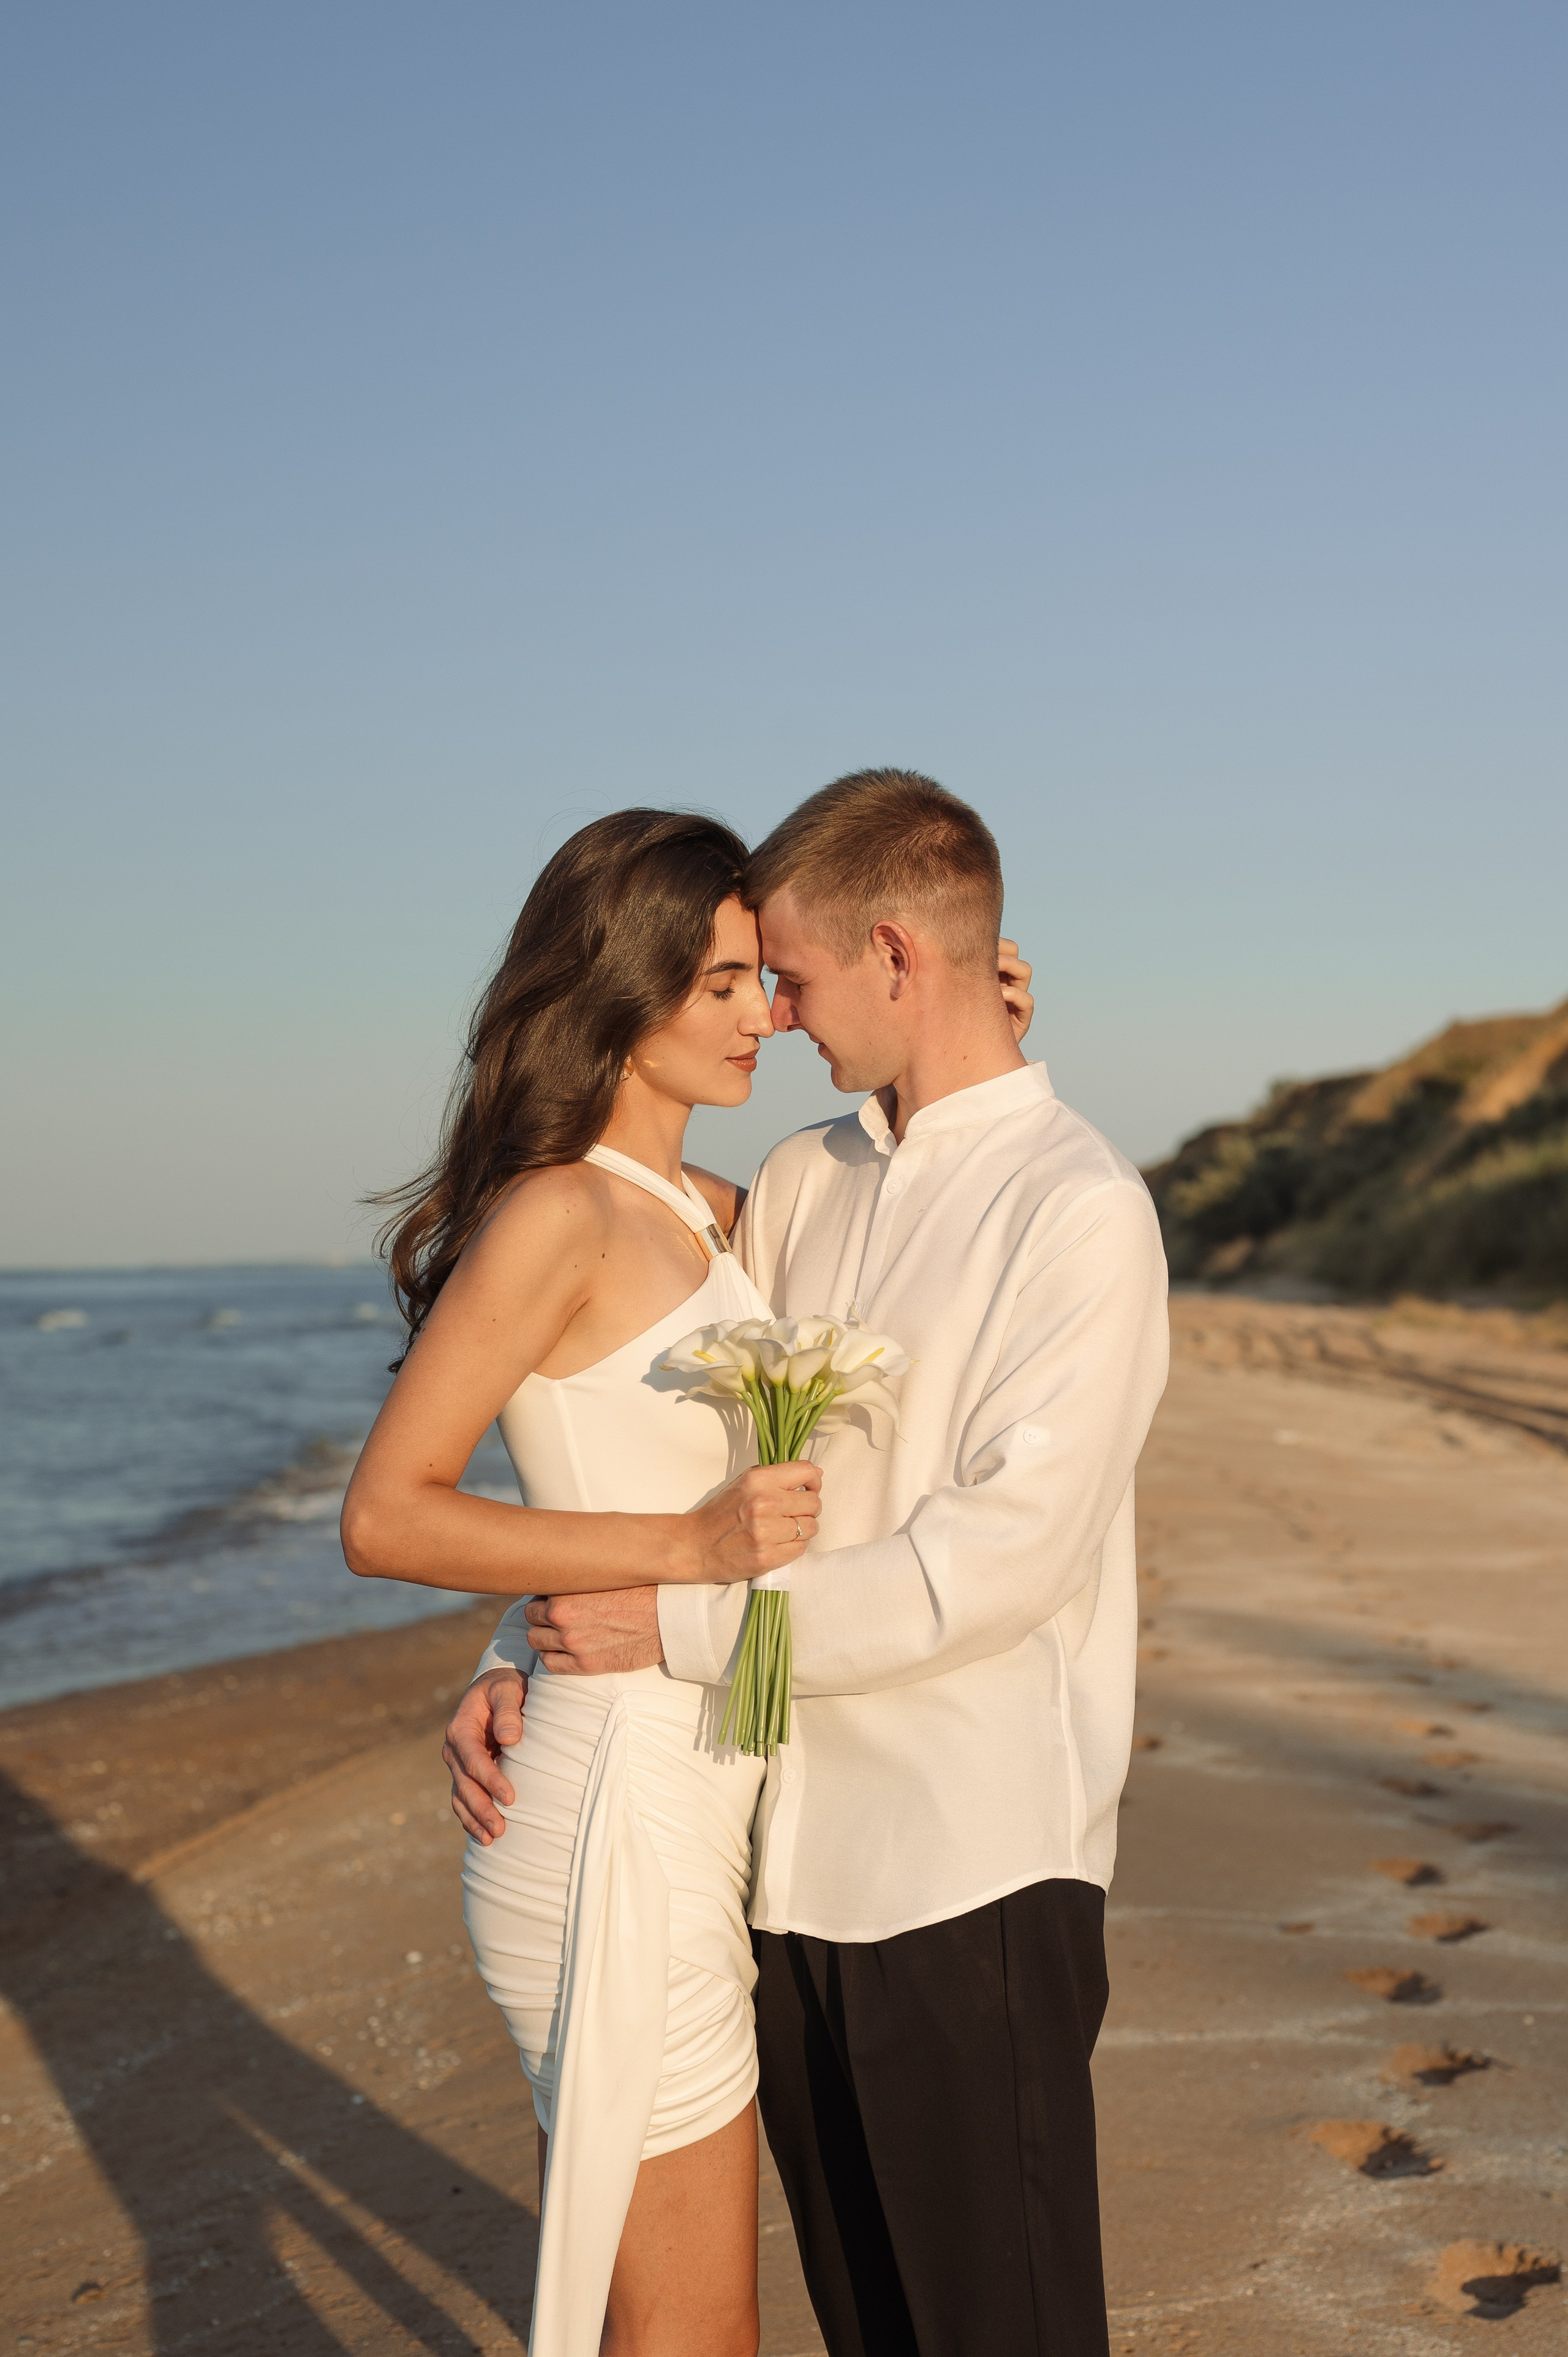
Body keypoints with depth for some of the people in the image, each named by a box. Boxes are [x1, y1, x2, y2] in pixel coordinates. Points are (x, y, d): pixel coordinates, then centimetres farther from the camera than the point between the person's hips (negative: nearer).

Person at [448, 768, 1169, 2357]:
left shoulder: (1081, 1212, -12)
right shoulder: (800, 1185, 11)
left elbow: (1001, 1558, -19)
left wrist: (685, 1626, -17)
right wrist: (517, 1658, 0)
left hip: (970, 1879, -6)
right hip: (788, 1860, 7)